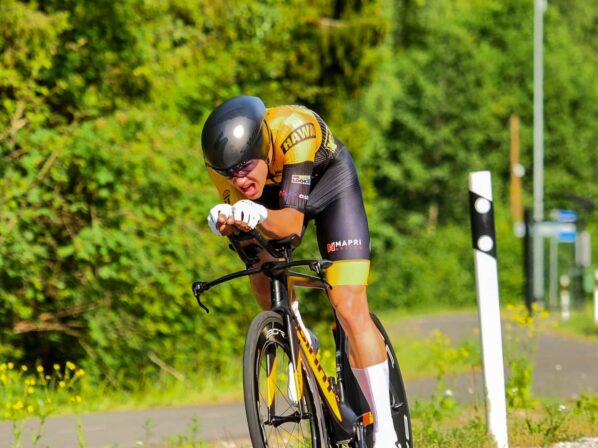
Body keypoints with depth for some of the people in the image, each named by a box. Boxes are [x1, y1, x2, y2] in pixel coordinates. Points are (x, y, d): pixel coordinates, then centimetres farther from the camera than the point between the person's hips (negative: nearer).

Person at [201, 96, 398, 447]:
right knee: (263, 272, -18)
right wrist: (227, 223, -46)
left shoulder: (294, 130, -42)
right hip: (274, 189, 5)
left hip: (330, 183, -5)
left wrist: (259, 217, -63)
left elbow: (292, 222, -42)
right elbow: (238, 214, -23)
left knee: (350, 309, -14)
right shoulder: (221, 154, -29)